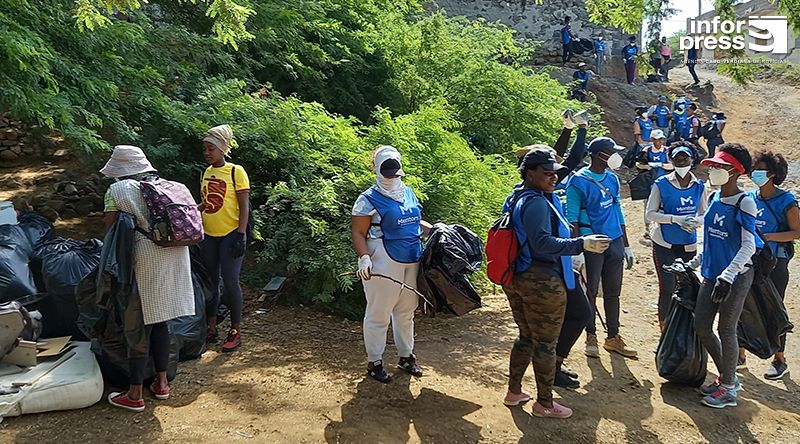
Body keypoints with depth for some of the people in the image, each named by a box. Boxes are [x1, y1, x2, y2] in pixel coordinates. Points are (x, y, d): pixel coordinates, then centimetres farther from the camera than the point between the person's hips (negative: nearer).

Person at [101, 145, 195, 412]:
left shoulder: (117, 190, 0)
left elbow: (110, 229, -2)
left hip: (145, 259, -6)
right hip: (175, 255, 6)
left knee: (137, 327, 4)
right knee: (159, 322, 18)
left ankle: (134, 395, 12)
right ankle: (162, 383, 26)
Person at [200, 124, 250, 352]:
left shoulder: (236, 171, -7)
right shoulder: (206, 173, 11)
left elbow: (244, 206, -10)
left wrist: (241, 234, -16)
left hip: (230, 234, -6)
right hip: (209, 235, 6)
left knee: (230, 281, -5)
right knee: (210, 282, 10)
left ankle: (235, 332, 6)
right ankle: (211, 329, 21)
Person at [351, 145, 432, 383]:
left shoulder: (408, 193, 12)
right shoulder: (369, 199, -9)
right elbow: (358, 233, -11)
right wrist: (364, 258, -25)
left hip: (411, 263, 7)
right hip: (383, 264, -7)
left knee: (406, 312, 19)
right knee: (379, 315, 3)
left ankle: (406, 356, 34)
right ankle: (374, 362, 18)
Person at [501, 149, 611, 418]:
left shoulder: (519, 199, 11)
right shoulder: (537, 203, -20)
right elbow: (542, 243, -30)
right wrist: (581, 244, -29)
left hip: (518, 279, 10)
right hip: (542, 283, -10)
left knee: (526, 337, 22)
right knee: (546, 343, 4)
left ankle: (514, 392, 33)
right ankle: (544, 404, 18)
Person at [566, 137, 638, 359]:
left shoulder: (612, 179, 11)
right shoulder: (579, 181, -10)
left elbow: (618, 212, 17)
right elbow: (572, 218, -11)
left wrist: (626, 245, 18)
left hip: (614, 241, 6)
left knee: (613, 291, 11)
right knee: (591, 291, 4)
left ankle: (613, 337, 22)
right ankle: (591, 337, 17)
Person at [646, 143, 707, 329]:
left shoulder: (699, 186, 5)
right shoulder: (661, 184, -5)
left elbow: (704, 215, 9)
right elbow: (650, 213, -7)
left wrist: (695, 221, -15)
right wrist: (676, 219, -20)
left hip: (689, 245, 3)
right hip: (664, 244, -3)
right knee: (667, 287, -7)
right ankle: (664, 326, 7)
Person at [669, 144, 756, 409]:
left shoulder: (744, 203, -13)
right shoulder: (714, 199, 8)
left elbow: (749, 246, -18)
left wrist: (727, 276, -26)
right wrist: (693, 264, 17)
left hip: (736, 277, -7)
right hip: (711, 274, 7)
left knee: (726, 330, 0)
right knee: (701, 326, 10)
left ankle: (729, 390, 16)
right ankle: (727, 376, 29)